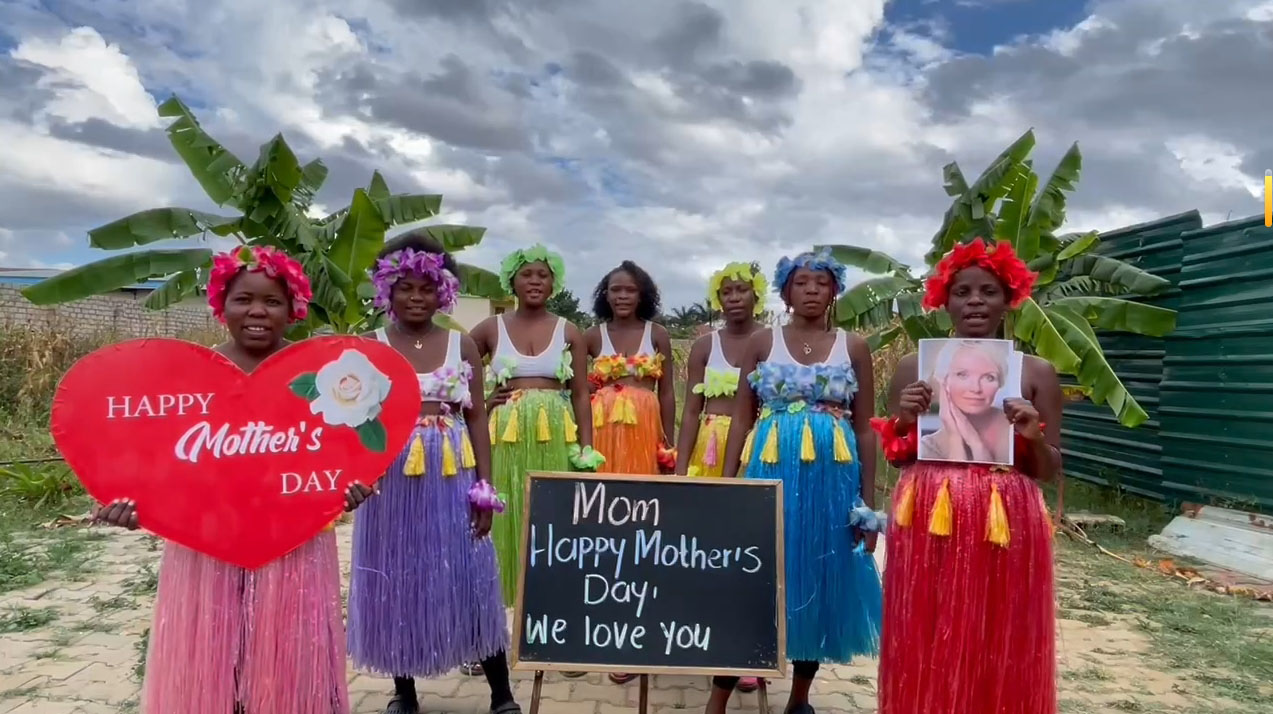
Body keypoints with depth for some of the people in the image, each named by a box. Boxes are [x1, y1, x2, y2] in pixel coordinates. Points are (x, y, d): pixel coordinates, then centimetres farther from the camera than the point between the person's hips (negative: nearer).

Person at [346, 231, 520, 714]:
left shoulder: (462, 345, 3)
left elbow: (477, 419, 2)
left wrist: (484, 487, -4)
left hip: (452, 479, 0)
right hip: (393, 479, 1)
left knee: (469, 578, 3)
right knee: (398, 581, 9)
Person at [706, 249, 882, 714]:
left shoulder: (853, 348, 6)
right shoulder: (763, 342, 5)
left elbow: (865, 429, 6)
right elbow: (741, 420, 4)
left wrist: (868, 501, 2)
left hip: (833, 475, 1)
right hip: (772, 470, -1)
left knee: (819, 581, 8)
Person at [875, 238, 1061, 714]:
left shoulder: (1037, 372, 3)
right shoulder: (914, 367, 4)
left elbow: (1051, 470, 8)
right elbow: (895, 458, 10)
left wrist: (1033, 437, -11)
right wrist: (904, 421, -9)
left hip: (1007, 525, 0)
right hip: (929, 523, 1)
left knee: (1000, 657, 7)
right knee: (925, 653, 7)